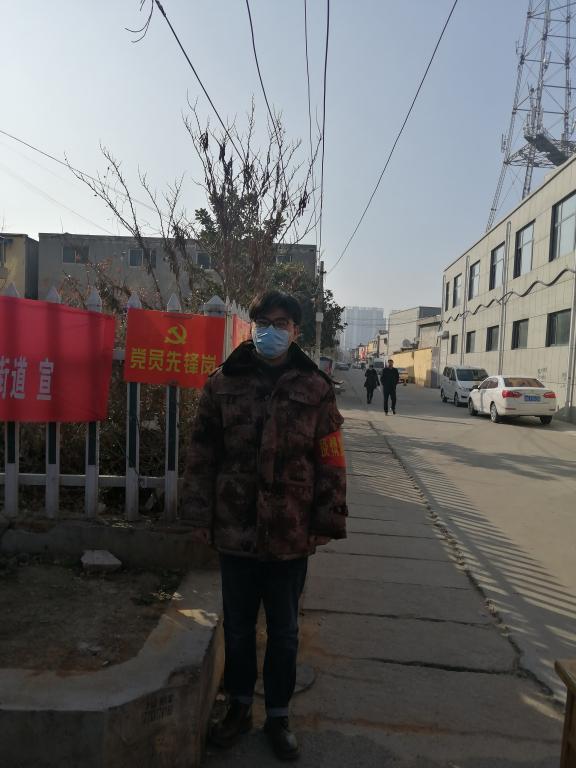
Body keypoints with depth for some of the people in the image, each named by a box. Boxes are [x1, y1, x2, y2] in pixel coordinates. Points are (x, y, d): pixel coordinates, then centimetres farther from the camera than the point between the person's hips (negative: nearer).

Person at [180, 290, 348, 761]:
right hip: (235, 528, 1)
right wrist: (200, 516, -1)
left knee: (283, 631, 17)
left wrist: (327, 523, -4)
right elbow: (203, 454, 0)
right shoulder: (224, 382, -2)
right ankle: (240, 706, 43)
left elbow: (330, 462, -3)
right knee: (238, 627, 19)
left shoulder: (315, 387, -4)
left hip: (291, 532, -1)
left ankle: (278, 715, 40)